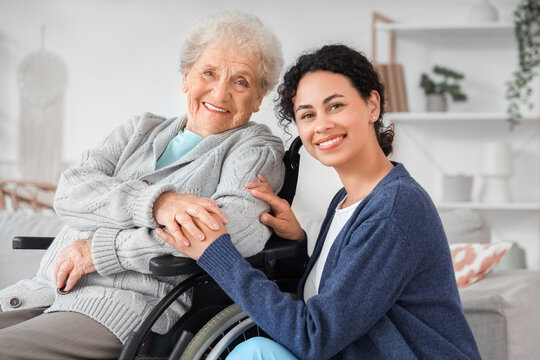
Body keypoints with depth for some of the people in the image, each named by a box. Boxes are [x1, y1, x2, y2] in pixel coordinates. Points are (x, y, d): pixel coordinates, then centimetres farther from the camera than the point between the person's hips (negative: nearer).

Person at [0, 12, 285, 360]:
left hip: (130, 304, -5)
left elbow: (243, 229, -16)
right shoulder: (141, 130, 20)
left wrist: (101, 249, -12)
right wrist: (154, 202, -19)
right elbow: (70, 193, 3)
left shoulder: (258, 149, 6)